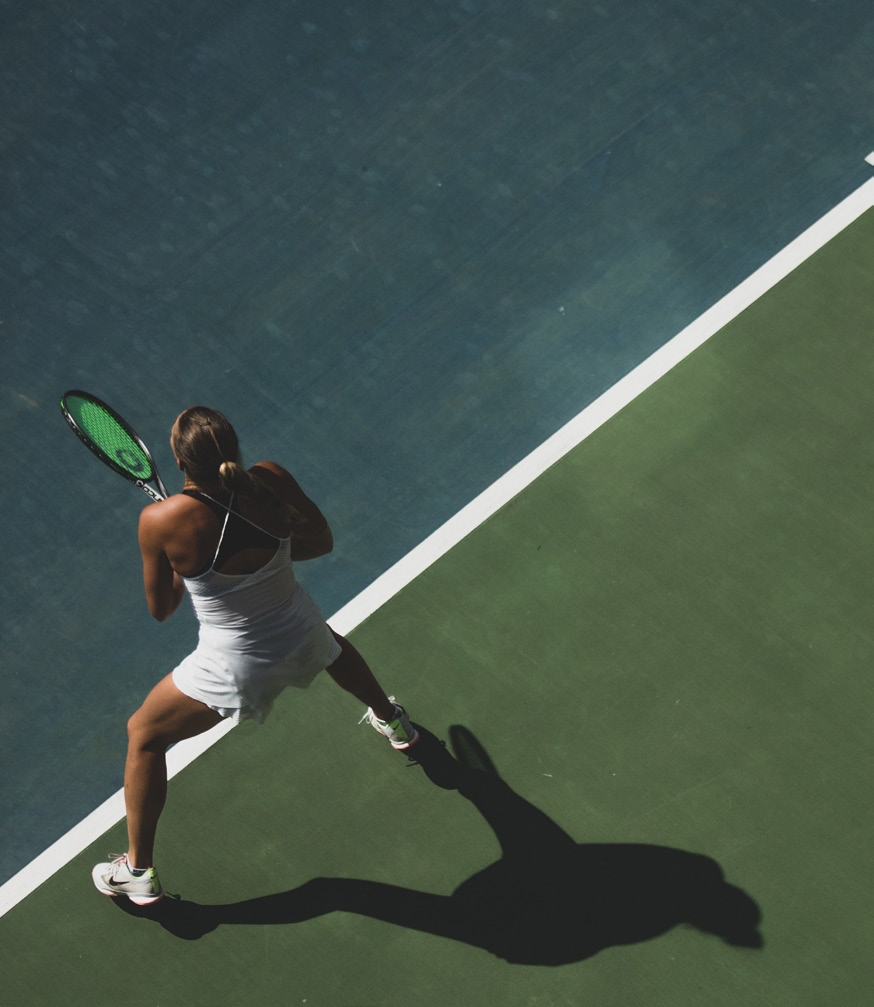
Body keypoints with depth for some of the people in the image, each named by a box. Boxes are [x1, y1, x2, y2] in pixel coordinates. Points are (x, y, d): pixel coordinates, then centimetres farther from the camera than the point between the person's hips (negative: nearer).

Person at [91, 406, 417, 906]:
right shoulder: (271, 480, -18)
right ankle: (394, 722, 69)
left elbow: (160, 608, -8)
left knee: (144, 735, 22)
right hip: (303, 637, 4)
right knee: (332, 643, 42)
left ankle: (139, 872, 31)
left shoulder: (161, 521, -26)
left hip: (233, 669, -4)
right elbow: (322, 541, 1)